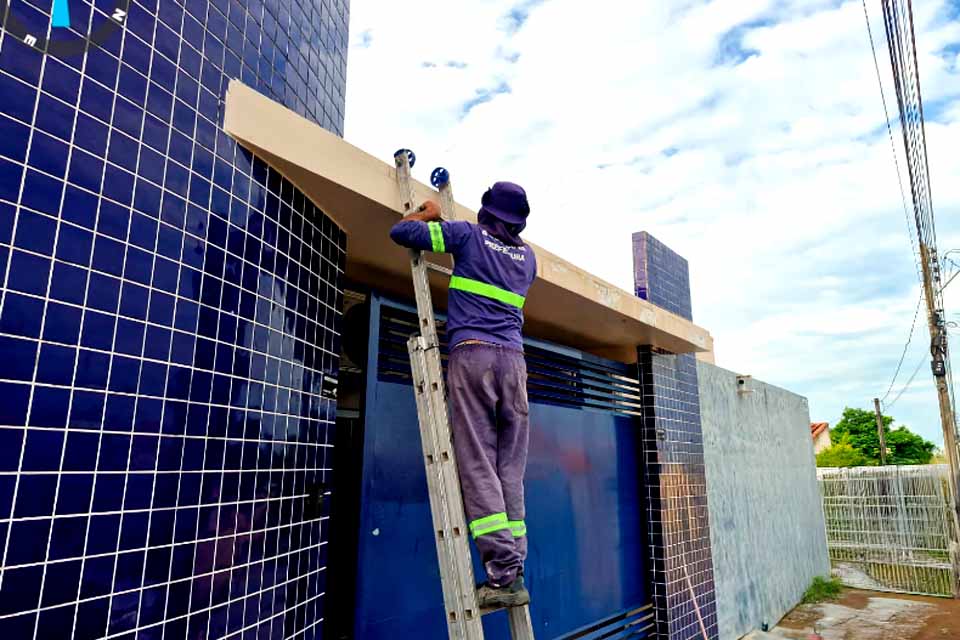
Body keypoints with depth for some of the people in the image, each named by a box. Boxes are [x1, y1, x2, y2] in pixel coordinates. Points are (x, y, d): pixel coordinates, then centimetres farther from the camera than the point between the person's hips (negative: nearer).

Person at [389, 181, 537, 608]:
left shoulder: (469, 234, 8)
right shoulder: (528, 256, 21)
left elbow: (400, 232, 7)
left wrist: (428, 213, 27)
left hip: (472, 353, -4)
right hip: (513, 358, 5)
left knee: (478, 465, -6)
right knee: (510, 469, 4)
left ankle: (504, 574, -10)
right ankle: (514, 573, 3)